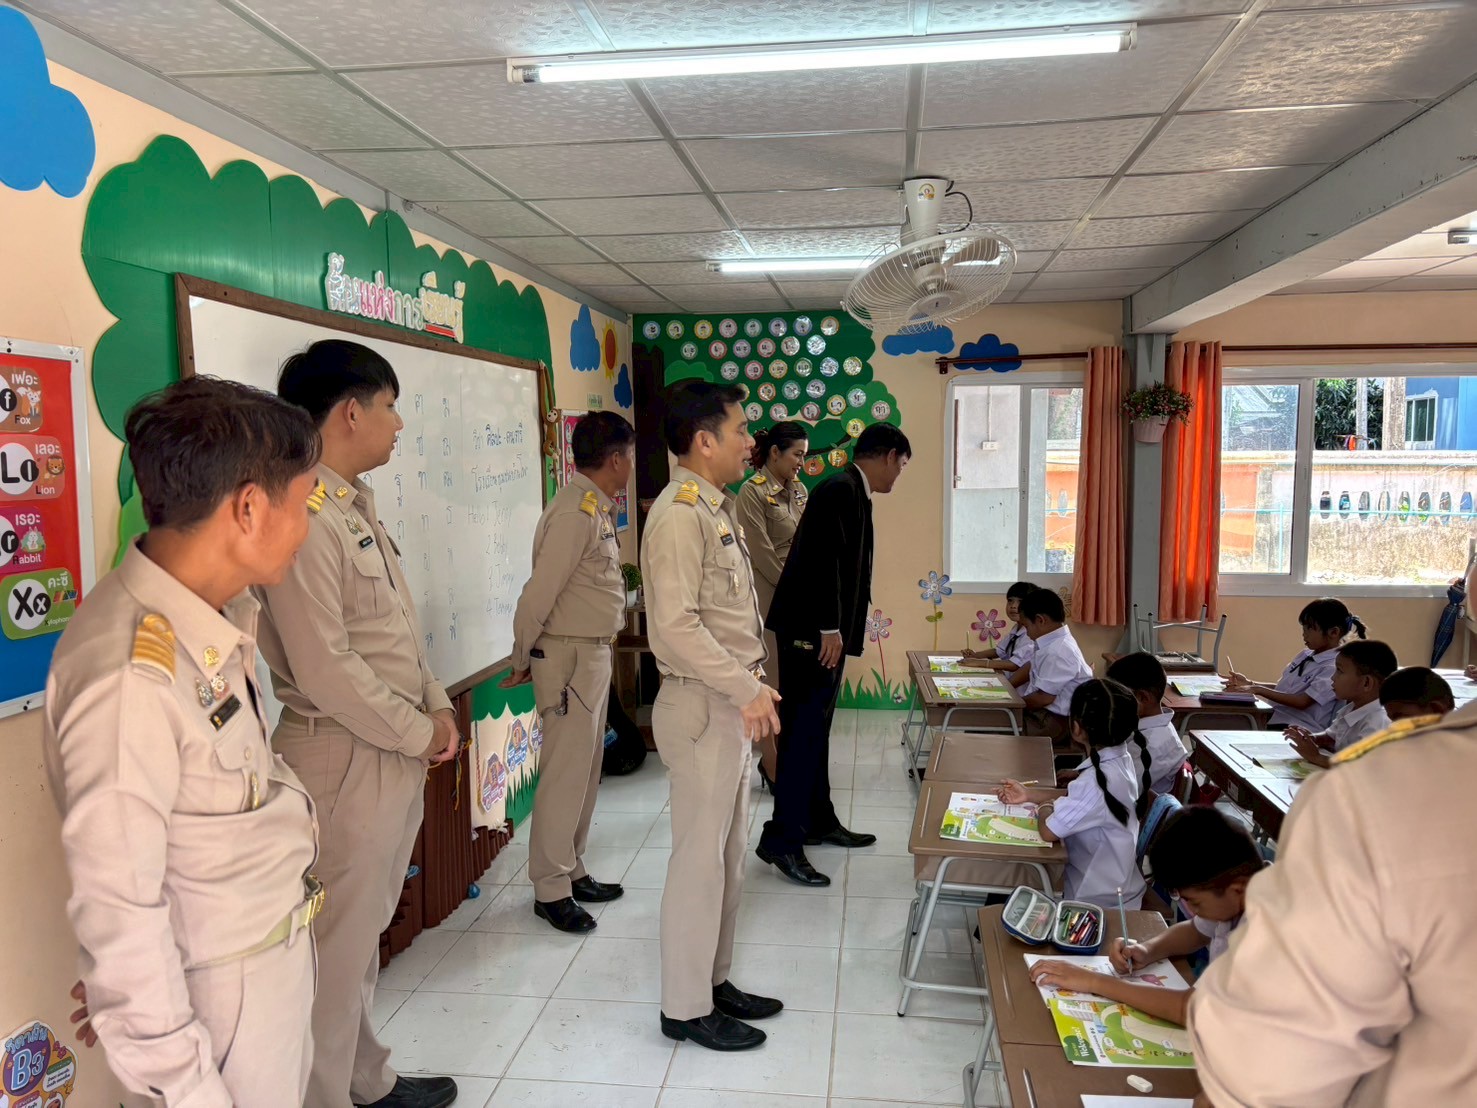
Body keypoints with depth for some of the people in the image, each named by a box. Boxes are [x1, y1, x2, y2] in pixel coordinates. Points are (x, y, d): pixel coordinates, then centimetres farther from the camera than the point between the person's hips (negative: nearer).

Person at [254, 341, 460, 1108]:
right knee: (338, 944, 5)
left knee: (366, 931, 22)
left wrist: (437, 706, 4)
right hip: (345, 758, -10)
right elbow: (324, 667, -24)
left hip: (397, 755, 10)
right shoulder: (305, 515, -20)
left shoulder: (356, 507, 10)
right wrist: (419, 733, -13)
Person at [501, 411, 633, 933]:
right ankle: (551, 889, 12)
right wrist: (523, 662, -8)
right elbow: (539, 593, -19)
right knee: (565, 772, -1)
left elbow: (591, 589, 9)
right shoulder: (576, 512, -19)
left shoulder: (596, 508, 11)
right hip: (569, 656, -10)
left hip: (594, 653, 10)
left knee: (586, 768, 16)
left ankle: (572, 872, 29)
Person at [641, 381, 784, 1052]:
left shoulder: (716, 509, 13)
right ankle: (686, 1008, 17)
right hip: (702, 707, -10)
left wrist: (752, 684, 11)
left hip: (732, 704, 10)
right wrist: (745, 690, -22)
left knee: (727, 851, 18)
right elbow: (676, 626, -25)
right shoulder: (679, 513, -18)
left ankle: (713, 980, 33)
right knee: (701, 856, 1)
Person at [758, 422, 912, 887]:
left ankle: (818, 820, 28)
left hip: (823, 631, 10)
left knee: (814, 729, 16)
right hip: (813, 632, -10)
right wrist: (829, 628, -23)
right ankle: (782, 839, -2)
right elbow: (823, 561, -23)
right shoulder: (840, 489, -15)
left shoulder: (852, 492, 15)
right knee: (805, 731, -7)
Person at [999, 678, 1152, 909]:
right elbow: (1075, 798, 11)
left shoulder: (1099, 783, -35)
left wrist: (1044, 806, -6)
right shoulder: (1122, 761, -6)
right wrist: (1030, 794, 6)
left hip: (1097, 902, -8)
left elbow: (1049, 831, -26)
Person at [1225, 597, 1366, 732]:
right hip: (1273, 719, 7)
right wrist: (1249, 683, 9)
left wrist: (1258, 690, -15)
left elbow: (1302, 702, -15)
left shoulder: (1335, 667, -9)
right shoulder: (1305, 655, 17)